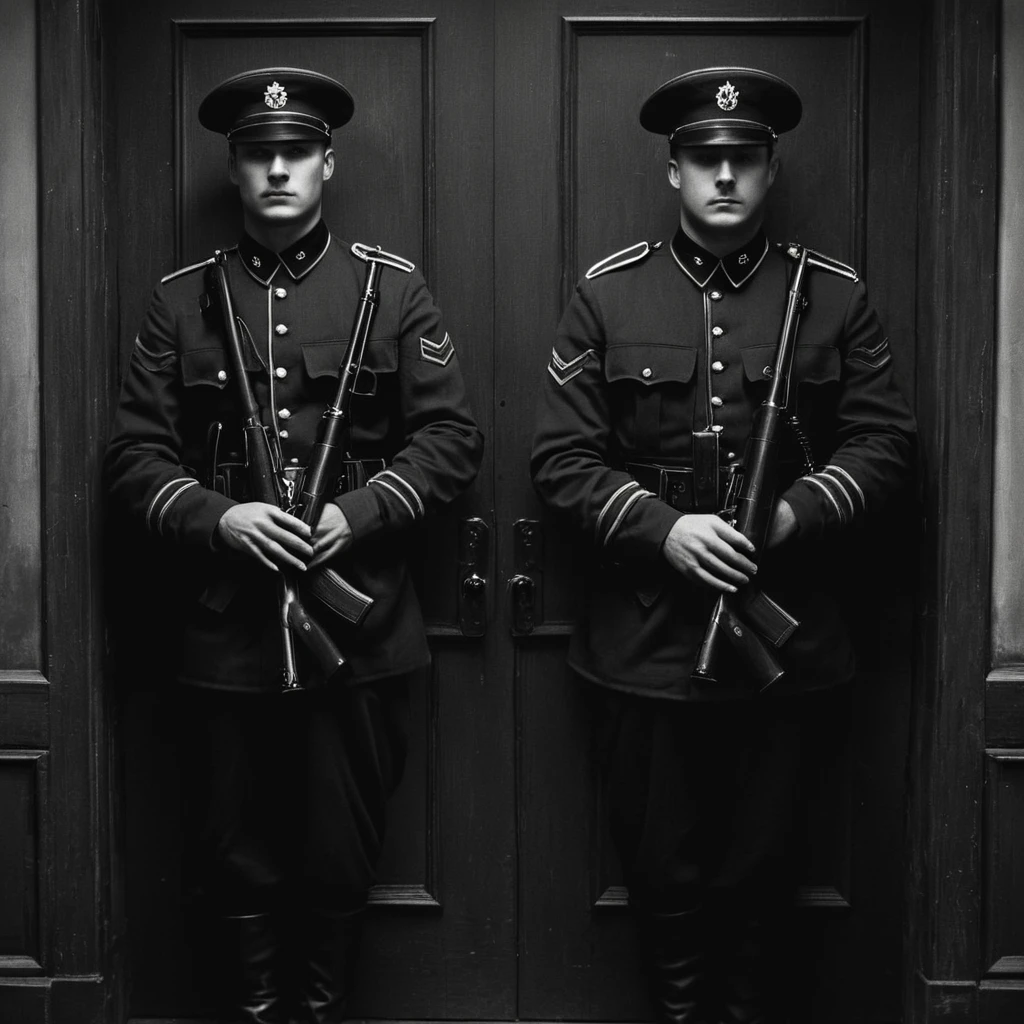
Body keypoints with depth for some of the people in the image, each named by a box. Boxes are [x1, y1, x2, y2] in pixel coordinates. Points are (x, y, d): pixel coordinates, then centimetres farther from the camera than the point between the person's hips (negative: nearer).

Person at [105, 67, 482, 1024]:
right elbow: (134, 454, 3)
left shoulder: (394, 292, 4)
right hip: (224, 629, 1)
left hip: (358, 622, 0)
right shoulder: (181, 300, 6)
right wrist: (217, 518, -14)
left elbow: (451, 436, 0)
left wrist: (358, 512, -14)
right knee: (236, 862, 13)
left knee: (339, 863, 11)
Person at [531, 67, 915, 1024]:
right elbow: (560, 455, -3)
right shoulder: (608, 294, 1)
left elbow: (882, 440, 2)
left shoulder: (834, 298, 4)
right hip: (645, 638, 0)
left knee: (759, 871, 14)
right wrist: (662, 528, -17)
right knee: (662, 872, 12)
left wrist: (794, 514, -15)